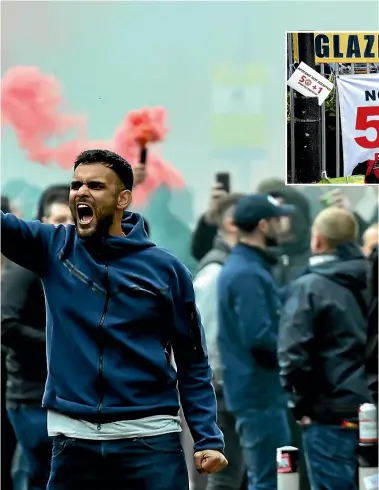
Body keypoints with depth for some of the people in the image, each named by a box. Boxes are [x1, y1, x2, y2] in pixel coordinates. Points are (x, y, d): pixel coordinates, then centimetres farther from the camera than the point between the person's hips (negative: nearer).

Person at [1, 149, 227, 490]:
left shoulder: (166, 269, 2)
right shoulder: (54, 247, 7)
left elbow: (193, 362, 5)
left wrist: (208, 438, -4)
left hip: (150, 439, -2)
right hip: (73, 439, 2)